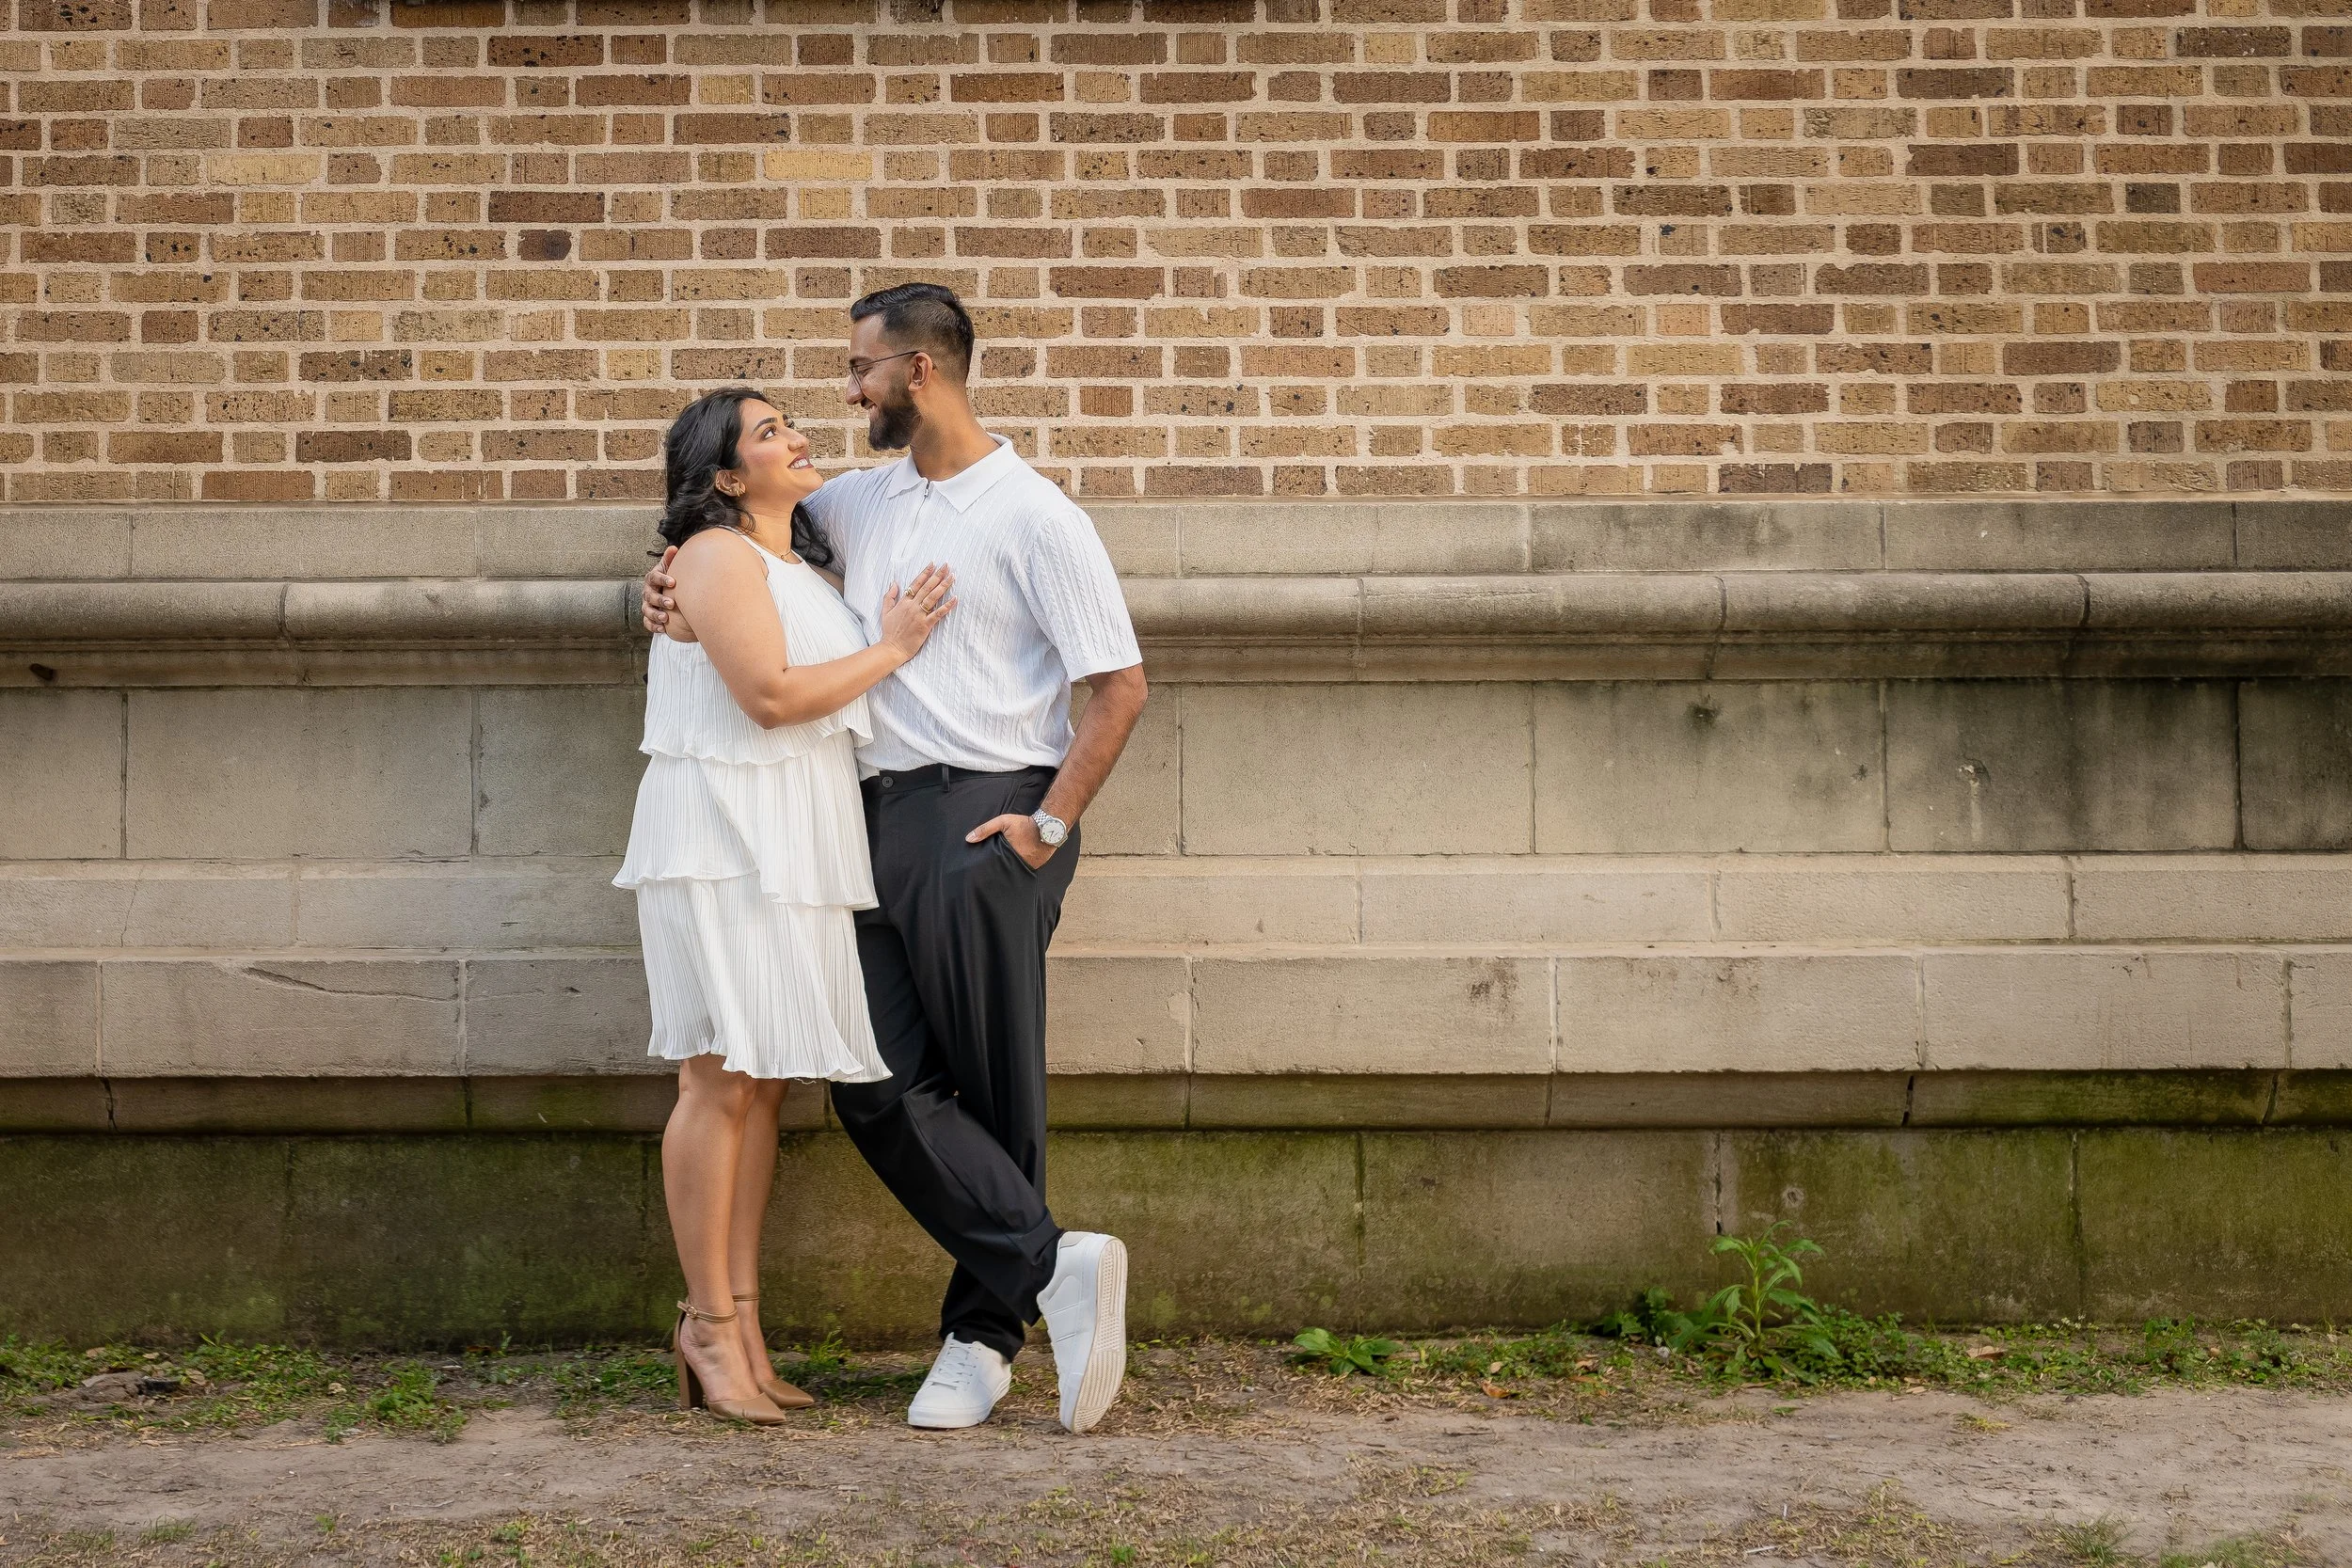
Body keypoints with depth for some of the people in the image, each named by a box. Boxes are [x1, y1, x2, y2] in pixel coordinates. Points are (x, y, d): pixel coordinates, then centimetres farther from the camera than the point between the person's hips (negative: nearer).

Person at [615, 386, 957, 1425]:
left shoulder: (799, 564, 23)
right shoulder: (719, 555, -6)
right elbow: (771, 694, -16)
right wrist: (892, 650, -6)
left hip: (792, 848, 9)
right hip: (722, 839, -9)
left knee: (763, 1084, 6)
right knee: (721, 1081, -8)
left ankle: (739, 1323, 10)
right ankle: (710, 1326, -1)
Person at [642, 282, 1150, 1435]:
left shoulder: (1032, 515, -5)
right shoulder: (860, 501, 16)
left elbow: (1121, 684, -7)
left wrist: (1049, 824, -11)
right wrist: (673, 575, 12)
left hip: (985, 817, -7)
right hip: (881, 818, 7)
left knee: (992, 1089, 0)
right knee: (878, 1085, -4)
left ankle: (982, 1334, 8)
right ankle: (1054, 1265, -4)